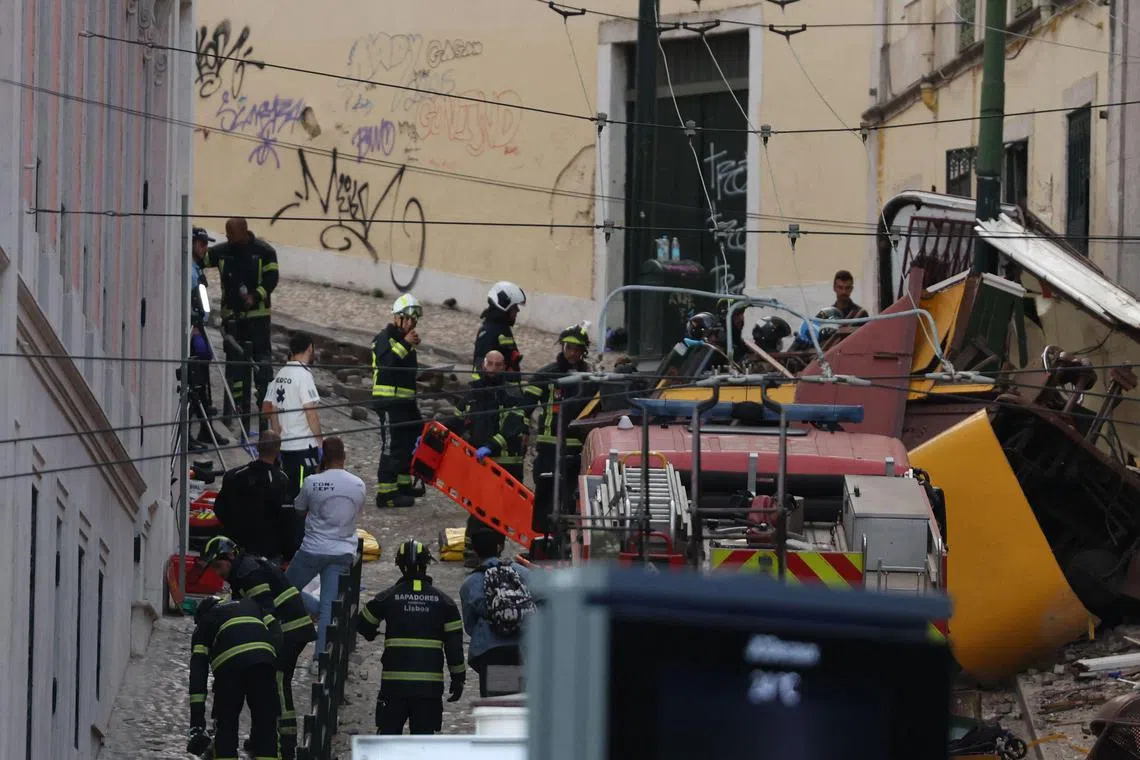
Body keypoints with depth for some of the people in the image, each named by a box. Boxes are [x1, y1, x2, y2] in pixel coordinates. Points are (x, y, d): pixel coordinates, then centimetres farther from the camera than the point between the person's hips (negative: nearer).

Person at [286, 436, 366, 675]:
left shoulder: (313, 482, -12)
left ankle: (318, 611, -1)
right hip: (343, 552, 3)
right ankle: (320, 657, 0)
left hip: (313, 549, -3)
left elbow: (299, 509, 5)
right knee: (330, 604, 4)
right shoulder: (359, 485, -1)